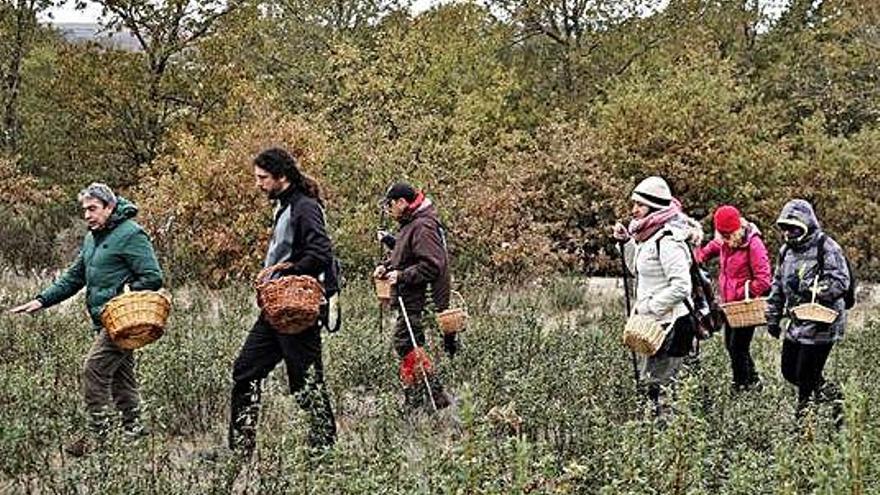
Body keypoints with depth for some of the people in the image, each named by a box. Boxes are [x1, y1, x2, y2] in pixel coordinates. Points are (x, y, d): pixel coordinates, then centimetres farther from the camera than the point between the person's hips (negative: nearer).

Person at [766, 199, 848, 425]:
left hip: (821, 323, -8)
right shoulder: (787, 250, 12)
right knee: (789, 371, 12)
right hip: (797, 322, 8)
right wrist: (773, 317, 19)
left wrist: (808, 287, -29)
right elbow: (778, 285, 20)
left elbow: (840, 282, -21)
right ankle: (833, 395, 30)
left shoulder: (826, 248, -12)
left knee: (806, 376, -6)